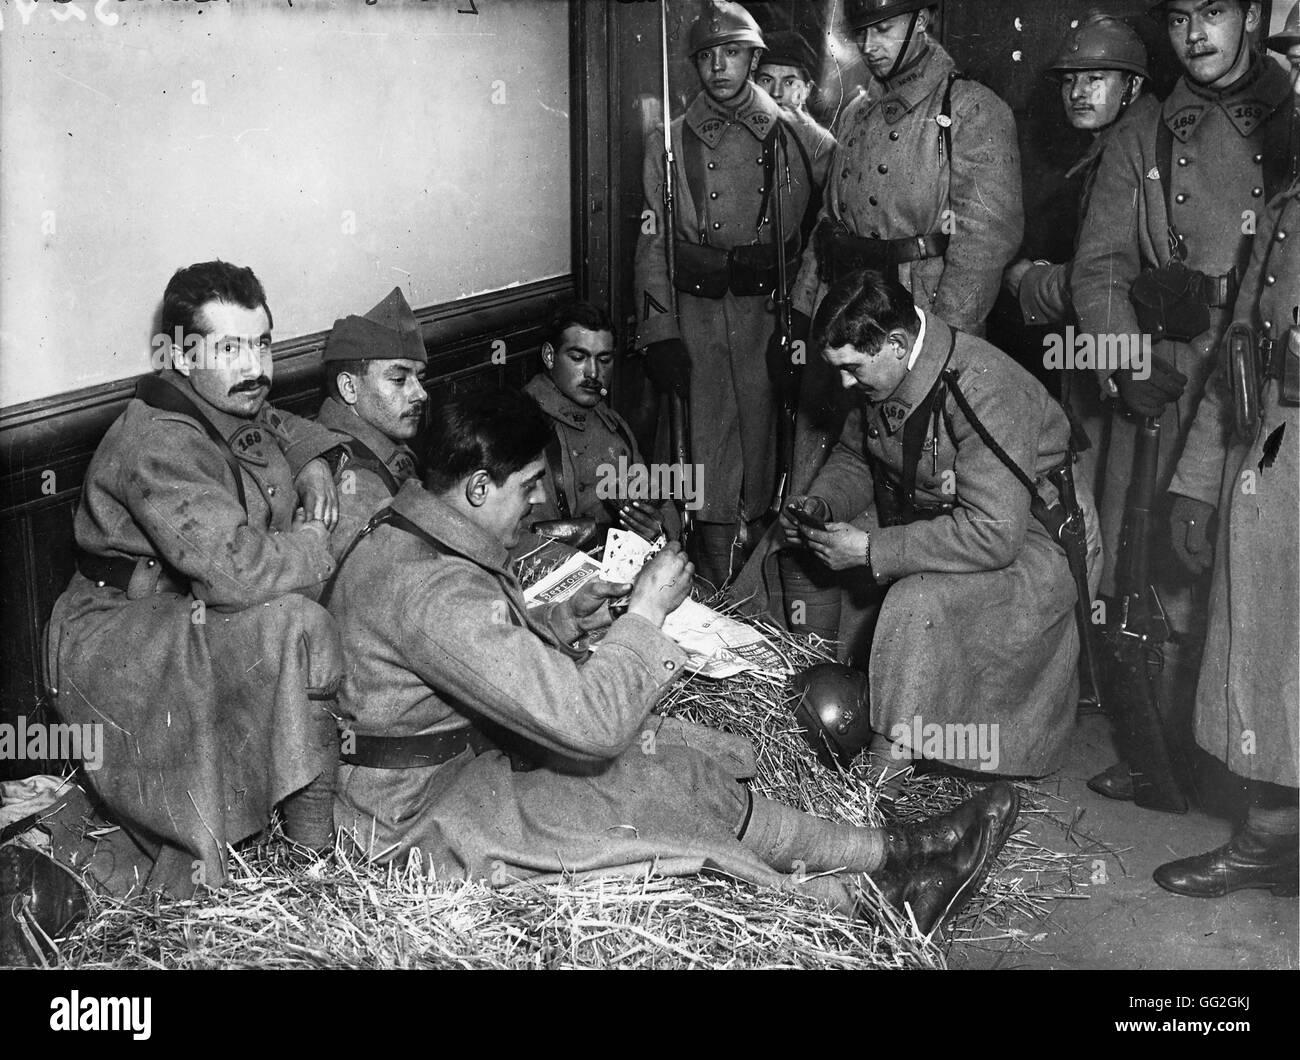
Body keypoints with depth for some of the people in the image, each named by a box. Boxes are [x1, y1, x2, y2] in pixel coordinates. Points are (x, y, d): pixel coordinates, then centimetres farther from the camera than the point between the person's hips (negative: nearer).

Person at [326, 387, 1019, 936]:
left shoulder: (411, 539, 5)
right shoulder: (436, 591, -31)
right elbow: (588, 722, -32)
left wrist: (563, 620, 5)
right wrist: (646, 611, -18)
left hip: (462, 754, 10)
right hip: (422, 814, -10)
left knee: (663, 756, -5)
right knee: (680, 789, -14)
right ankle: (888, 861, 2)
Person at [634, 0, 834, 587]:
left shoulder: (799, 139, 5)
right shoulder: (670, 142, 7)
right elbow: (653, 240, 4)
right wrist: (659, 332, -5)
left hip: (771, 307, 0)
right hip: (697, 310, 0)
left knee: (764, 434, 4)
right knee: (710, 440, 1)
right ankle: (719, 598, 9)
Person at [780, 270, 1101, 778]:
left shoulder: (985, 391, -31)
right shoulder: (878, 375, -6)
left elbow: (994, 534, -35)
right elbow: (854, 457, 13)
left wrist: (872, 551, -32)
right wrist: (819, 505, -9)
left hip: (1027, 533, -9)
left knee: (917, 607, -32)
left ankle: (893, 763, -17)